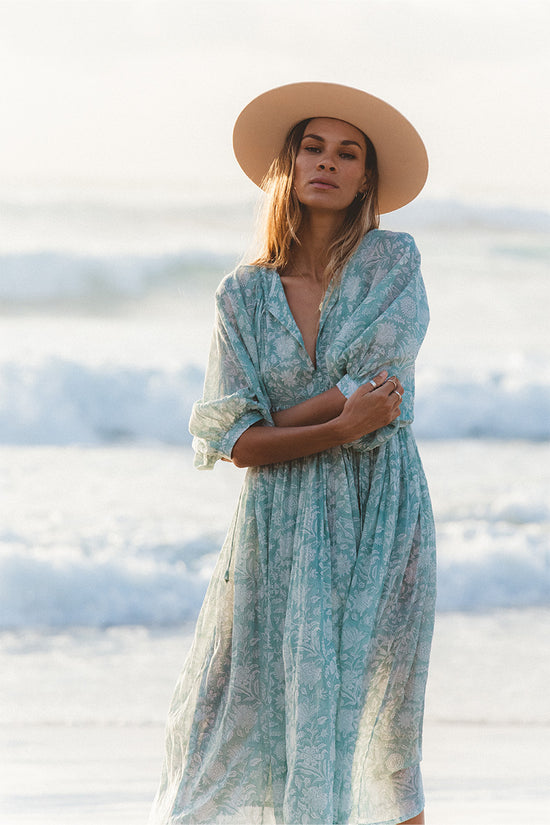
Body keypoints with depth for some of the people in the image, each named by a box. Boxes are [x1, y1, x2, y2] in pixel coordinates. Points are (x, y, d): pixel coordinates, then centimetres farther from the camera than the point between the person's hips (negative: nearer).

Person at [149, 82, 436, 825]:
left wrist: (276, 426, -6)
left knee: (376, 729, -2)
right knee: (237, 717, -2)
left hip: (381, 518, -1)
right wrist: (340, 428, -14)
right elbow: (236, 443, -3)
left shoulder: (394, 263, 1)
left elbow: (377, 387, -11)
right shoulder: (243, 295, 5)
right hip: (280, 528, 2)